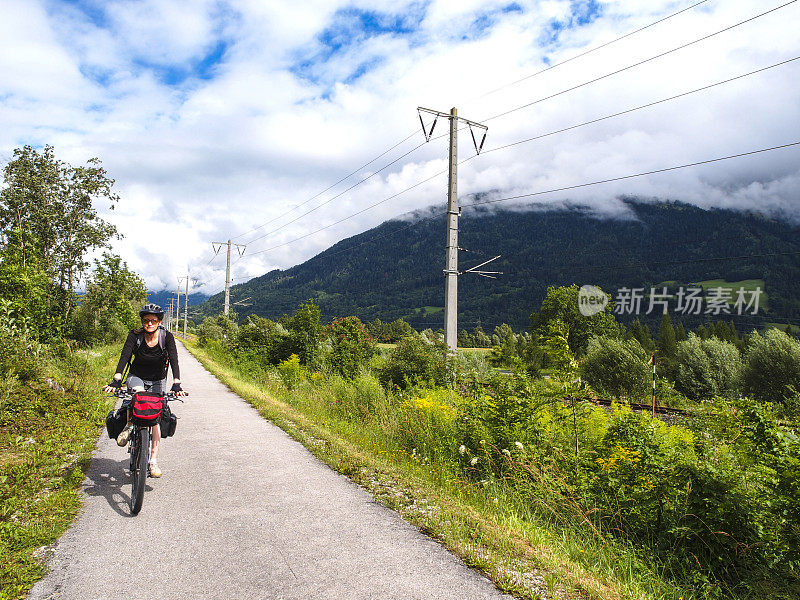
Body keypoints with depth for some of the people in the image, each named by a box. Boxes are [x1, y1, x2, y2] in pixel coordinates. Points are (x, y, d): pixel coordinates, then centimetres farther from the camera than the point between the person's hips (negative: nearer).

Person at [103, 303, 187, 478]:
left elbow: (174, 360, -26)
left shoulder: (167, 337, -17)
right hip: (137, 377, 0)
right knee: (138, 394, -36)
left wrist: (176, 384, -39)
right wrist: (116, 380, -41)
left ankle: (153, 461, -4)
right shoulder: (135, 336, -15)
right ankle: (129, 426, -11)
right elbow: (124, 356, -26)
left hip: (158, 381, 0)